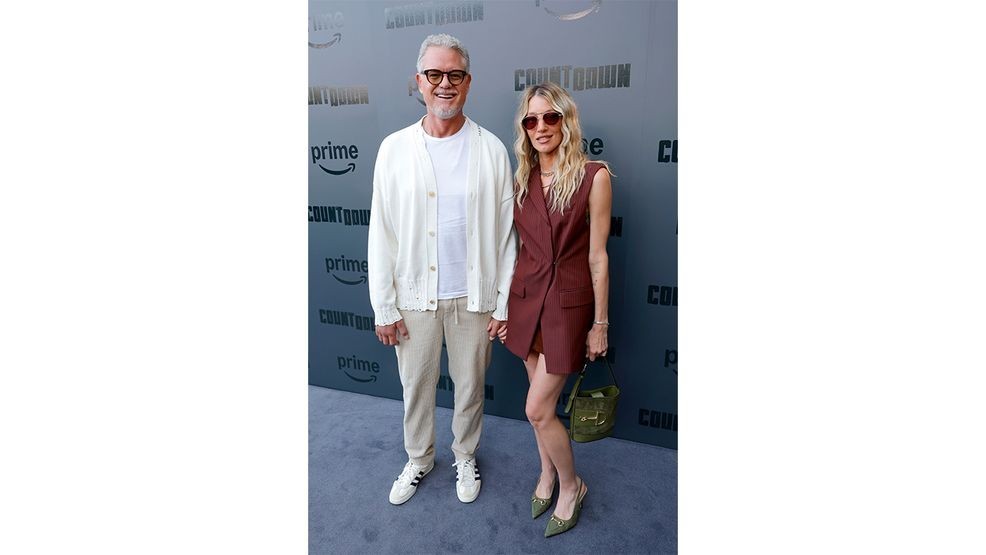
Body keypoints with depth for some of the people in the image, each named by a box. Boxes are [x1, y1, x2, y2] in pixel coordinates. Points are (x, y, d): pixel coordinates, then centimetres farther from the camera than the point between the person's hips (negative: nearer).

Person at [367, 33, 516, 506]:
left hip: (472, 296, 0)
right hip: (415, 296, 1)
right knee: (416, 386, 17)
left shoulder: (491, 150, -4)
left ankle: (465, 456, 42)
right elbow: (381, 235, -3)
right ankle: (418, 458, 43)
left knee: (470, 386, 16)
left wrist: (503, 303, -3)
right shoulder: (394, 149, -3)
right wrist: (384, 308, -4)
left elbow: (505, 233, -2)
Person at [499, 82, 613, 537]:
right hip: (527, 298, 5)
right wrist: (503, 304, 10)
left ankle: (571, 485, 25)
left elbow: (597, 255, -10)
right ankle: (548, 473, 41)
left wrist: (600, 323, -7)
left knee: (537, 409, -1)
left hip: (568, 303, -4)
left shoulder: (593, 176, -11)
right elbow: (516, 248, 9)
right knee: (541, 401, 17)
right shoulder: (521, 180, 3)